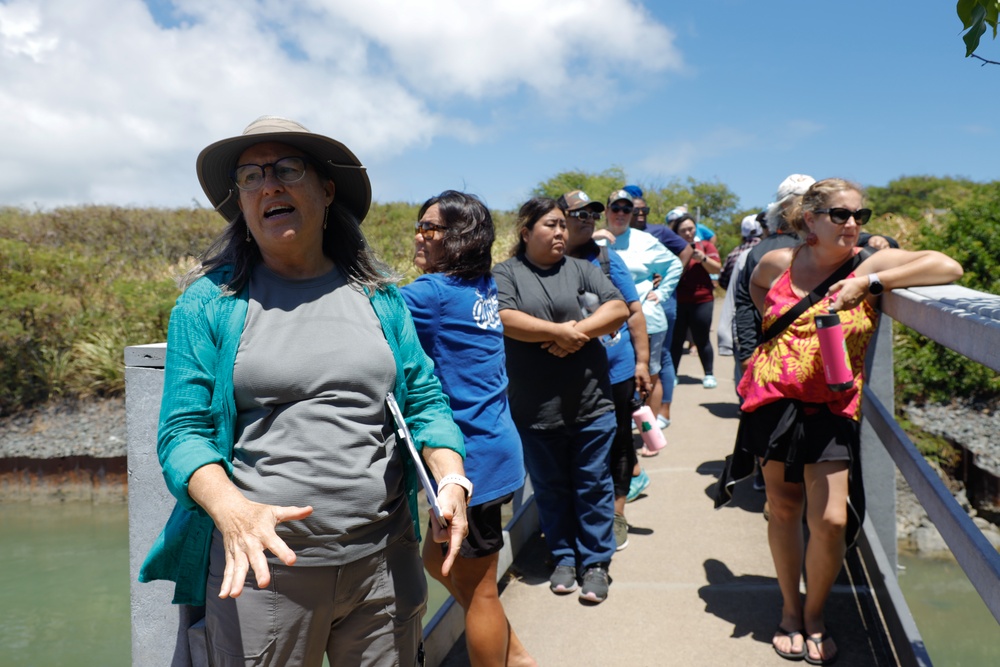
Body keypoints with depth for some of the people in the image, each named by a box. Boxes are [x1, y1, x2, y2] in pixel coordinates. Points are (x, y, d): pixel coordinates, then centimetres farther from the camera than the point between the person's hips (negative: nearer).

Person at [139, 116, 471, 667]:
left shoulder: (379, 298, 7)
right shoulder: (208, 302, -1)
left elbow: (425, 402, 8)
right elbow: (183, 431, -4)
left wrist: (452, 481, -9)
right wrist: (232, 509, -22)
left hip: (384, 561, 3)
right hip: (260, 563, -2)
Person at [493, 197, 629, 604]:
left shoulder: (581, 269, 7)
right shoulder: (505, 274, 1)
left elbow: (618, 309, -3)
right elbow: (504, 320, -16)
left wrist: (577, 332, -17)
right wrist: (560, 331, -16)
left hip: (591, 403, 1)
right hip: (536, 410, -1)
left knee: (594, 486, 9)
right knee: (551, 490, 13)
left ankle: (596, 562, 23)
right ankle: (564, 557, 31)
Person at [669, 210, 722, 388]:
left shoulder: (705, 246, 9)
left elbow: (717, 269, 1)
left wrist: (703, 258, -15)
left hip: (701, 301, 0)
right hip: (677, 301, 0)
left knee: (702, 339, 2)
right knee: (676, 340, 0)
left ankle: (709, 374, 13)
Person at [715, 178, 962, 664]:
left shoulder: (871, 264, -5)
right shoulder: (778, 263, 2)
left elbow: (948, 267, -19)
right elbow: (756, 285, 26)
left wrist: (869, 282, -23)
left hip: (832, 407, -1)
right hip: (775, 399, 2)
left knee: (832, 519, -8)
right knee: (784, 507, 11)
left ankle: (814, 615, 20)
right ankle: (789, 608, 33)